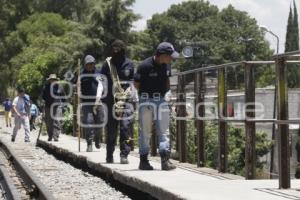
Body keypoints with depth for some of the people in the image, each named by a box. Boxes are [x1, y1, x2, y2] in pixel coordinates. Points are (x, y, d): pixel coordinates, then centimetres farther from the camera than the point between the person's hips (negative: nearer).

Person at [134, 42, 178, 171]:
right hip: (146, 100, -5)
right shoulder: (145, 66, -16)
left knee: (164, 131, -1)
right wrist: (146, 93, -3)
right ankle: (143, 160, 9)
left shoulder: (166, 65, 3)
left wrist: (166, 90, 10)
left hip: (161, 100, 5)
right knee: (145, 131, 2)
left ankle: (165, 160, -4)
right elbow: (136, 84, -5)